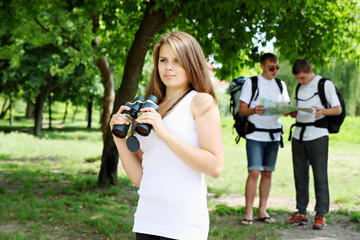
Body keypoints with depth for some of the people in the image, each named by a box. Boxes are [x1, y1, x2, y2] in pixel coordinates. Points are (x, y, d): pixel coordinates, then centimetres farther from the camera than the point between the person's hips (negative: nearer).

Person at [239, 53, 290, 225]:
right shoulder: (251, 83, 1)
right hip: (255, 135, -4)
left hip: (274, 136, 5)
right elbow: (241, 110, -2)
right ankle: (248, 213, -6)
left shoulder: (281, 85, 14)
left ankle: (262, 211, 14)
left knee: (267, 173, 7)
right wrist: (254, 110, -23)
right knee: (254, 172, -12)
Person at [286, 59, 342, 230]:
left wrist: (322, 111, -22)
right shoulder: (299, 87, 17)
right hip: (298, 135, 6)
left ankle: (321, 215, 0)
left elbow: (338, 109, -4)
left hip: (318, 135, -6)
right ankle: (301, 213, 13)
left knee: (320, 175, -4)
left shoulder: (325, 84, -1)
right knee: (299, 175, 6)